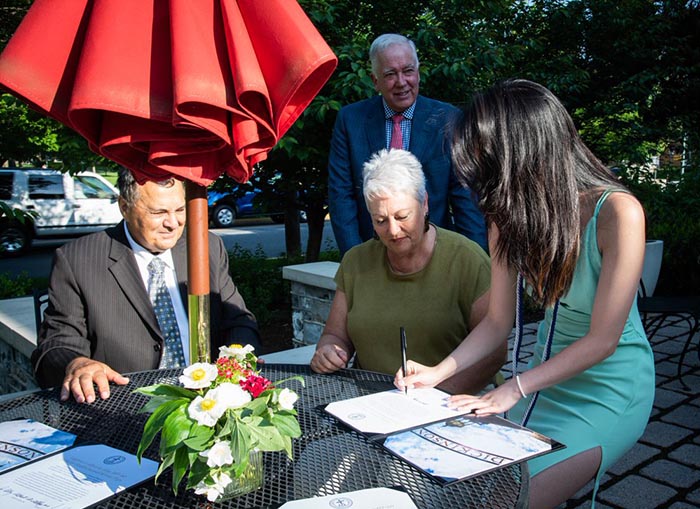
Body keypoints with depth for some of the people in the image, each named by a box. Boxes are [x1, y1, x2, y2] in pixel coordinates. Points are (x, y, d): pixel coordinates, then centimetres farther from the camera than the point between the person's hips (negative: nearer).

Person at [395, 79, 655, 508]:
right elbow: (498, 320, -2)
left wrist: (513, 390, -19)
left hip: (609, 388, -5)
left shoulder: (618, 212, -24)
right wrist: (437, 373, -13)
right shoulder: (510, 214, -6)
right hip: (548, 372, 5)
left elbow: (602, 340, -20)